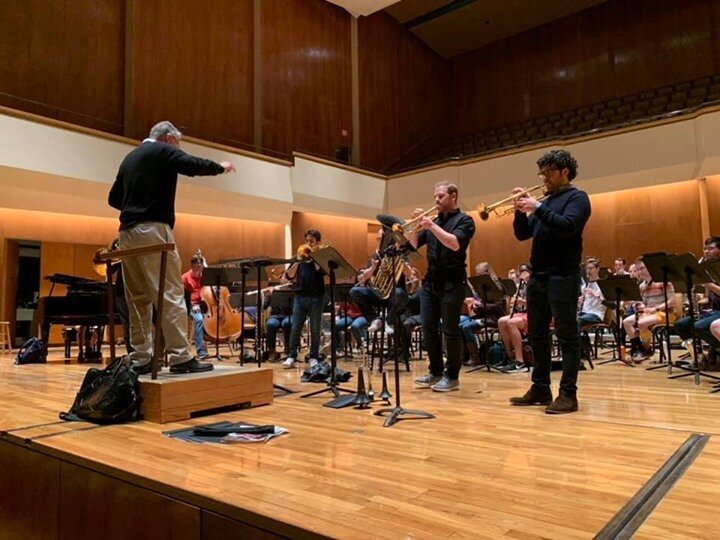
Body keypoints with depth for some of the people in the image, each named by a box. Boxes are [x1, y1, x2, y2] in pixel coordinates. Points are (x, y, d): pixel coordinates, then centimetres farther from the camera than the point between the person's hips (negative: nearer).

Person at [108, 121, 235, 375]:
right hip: (152, 230, -8)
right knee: (170, 294, -10)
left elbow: (113, 198, 25)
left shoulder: (130, 158, 24)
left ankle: (140, 360, 8)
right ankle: (181, 357, -12)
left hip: (127, 233, 8)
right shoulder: (164, 151, 1)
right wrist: (220, 167, 3)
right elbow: (195, 165, -14)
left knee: (139, 298, 8)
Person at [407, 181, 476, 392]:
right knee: (428, 329, 7)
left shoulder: (464, 220, -1)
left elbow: (455, 244, -19)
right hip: (430, 281, 6)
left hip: (452, 282, -6)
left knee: (450, 331, -2)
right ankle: (436, 372, 20)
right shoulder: (433, 221, 17)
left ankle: (452, 377, 9)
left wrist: (432, 226, -21)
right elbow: (413, 244, 13)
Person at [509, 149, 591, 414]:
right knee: (537, 335, 10)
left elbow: (567, 227, -20)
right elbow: (522, 234, 15)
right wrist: (521, 210, 0)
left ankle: (568, 394, 1)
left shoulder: (577, 197, -1)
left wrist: (537, 208, -18)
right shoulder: (546, 201, 20)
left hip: (562, 276, -8)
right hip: (538, 276, 8)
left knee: (567, 336, -3)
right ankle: (540, 389, 19)